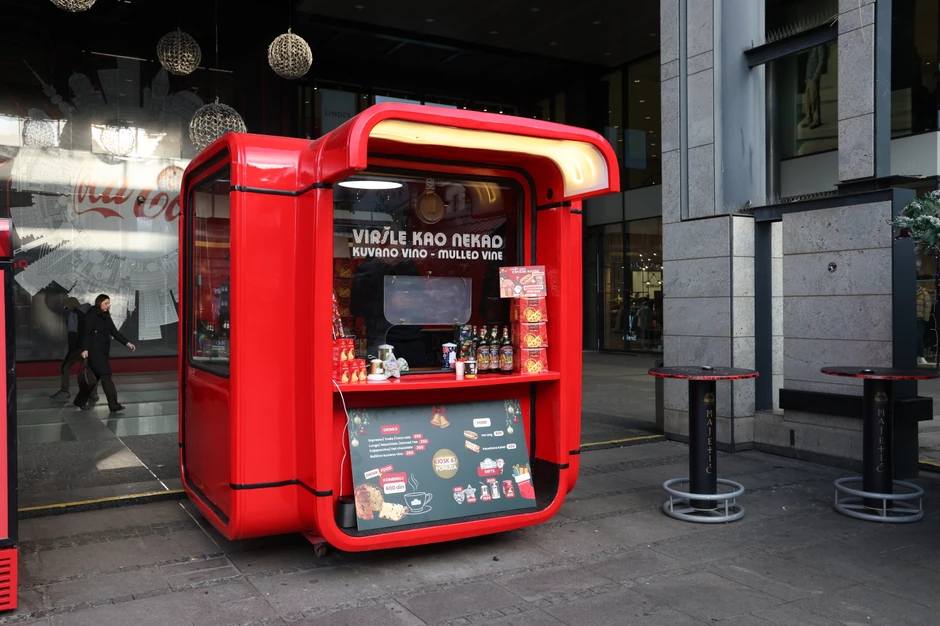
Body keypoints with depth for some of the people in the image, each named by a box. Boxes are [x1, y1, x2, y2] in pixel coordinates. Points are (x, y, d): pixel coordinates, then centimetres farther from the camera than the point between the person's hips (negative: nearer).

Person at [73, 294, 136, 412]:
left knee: (95, 377, 13)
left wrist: (127, 343, 5)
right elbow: (86, 333, -15)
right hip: (94, 352, -8)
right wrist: (85, 349, -24)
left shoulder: (106, 317, 15)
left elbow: (114, 332, 13)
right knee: (106, 377, -11)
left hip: (103, 352, 8)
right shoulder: (91, 316, -8)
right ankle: (114, 405, -11)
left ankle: (81, 401, 26)